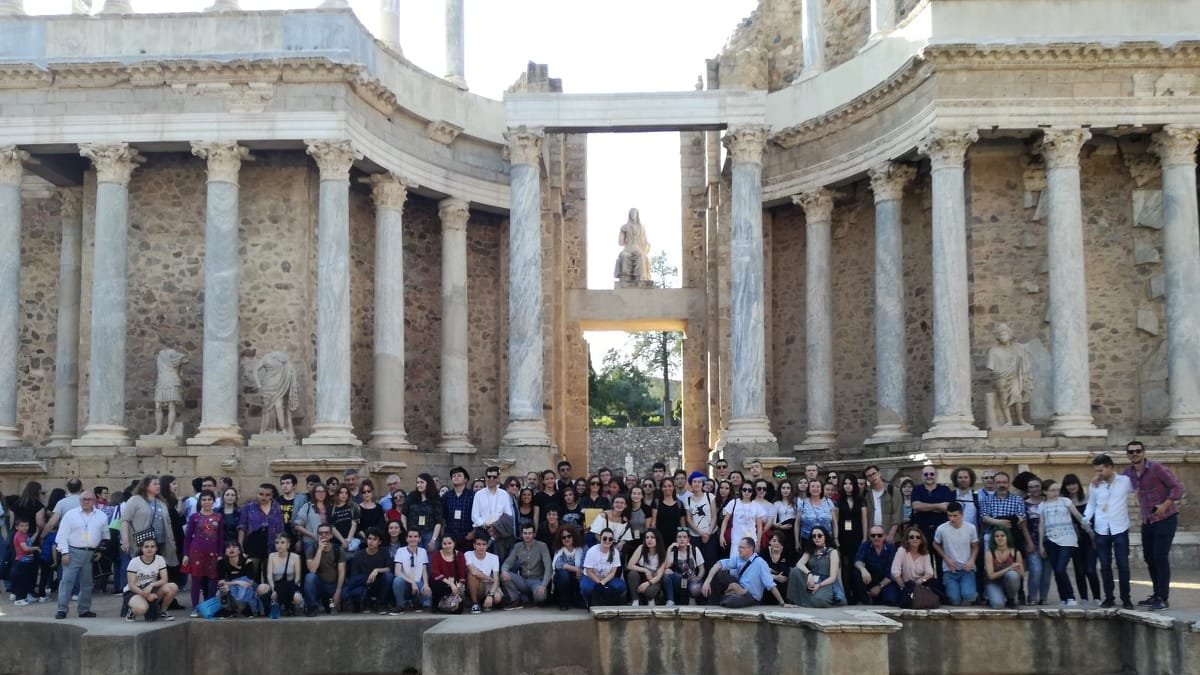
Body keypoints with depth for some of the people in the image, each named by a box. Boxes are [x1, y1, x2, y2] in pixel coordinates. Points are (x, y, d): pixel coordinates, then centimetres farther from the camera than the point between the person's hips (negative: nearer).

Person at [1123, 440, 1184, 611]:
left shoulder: (1156, 468, -15)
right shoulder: (1129, 472, 3)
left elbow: (1177, 487, -16)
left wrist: (1165, 505, -25)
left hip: (1165, 519, -7)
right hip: (1147, 521, 7)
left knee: (1160, 557, -10)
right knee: (1149, 558, 11)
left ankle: (1163, 598, -6)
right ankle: (1157, 595, 22)